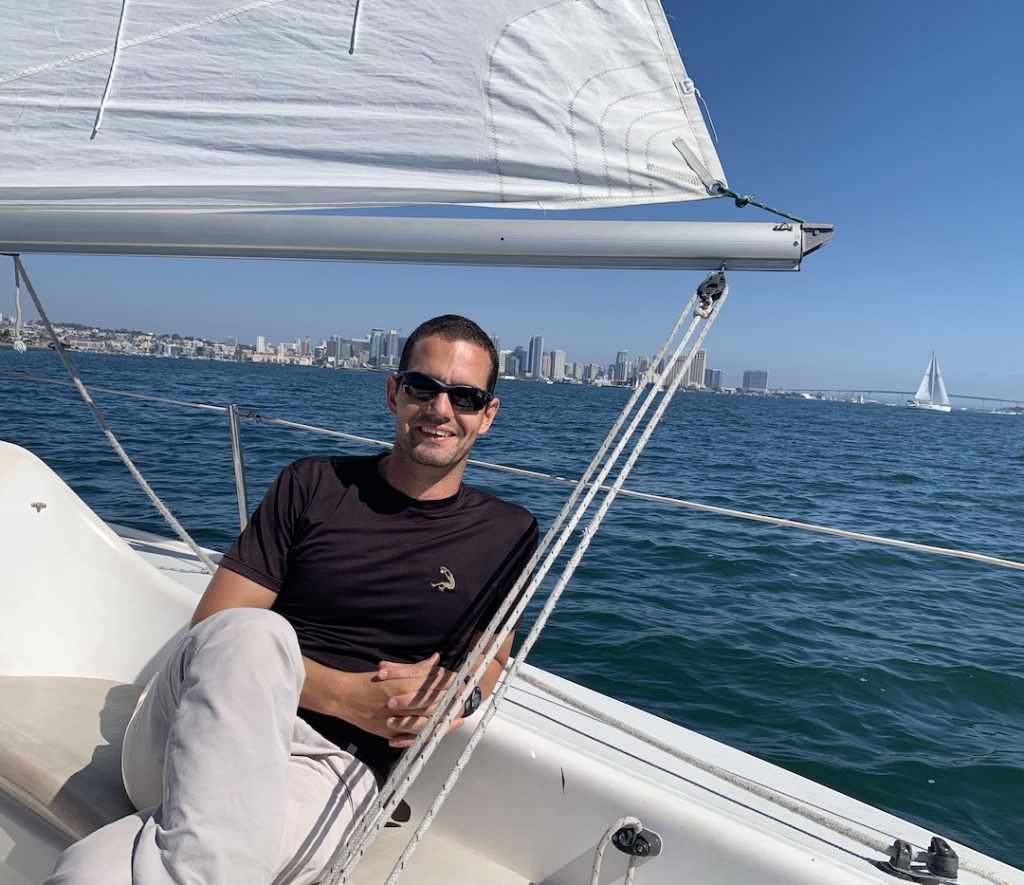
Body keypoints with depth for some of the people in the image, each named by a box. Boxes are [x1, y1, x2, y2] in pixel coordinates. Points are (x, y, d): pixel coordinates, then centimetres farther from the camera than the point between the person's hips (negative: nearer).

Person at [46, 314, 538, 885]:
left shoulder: (508, 535, 7)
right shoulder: (312, 485, 5)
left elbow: (489, 661, 17)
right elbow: (212, 629, -1)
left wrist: (451, 699, -9)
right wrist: (343, 695, -16)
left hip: (334, 764, -3)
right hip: (203, 734, 3)